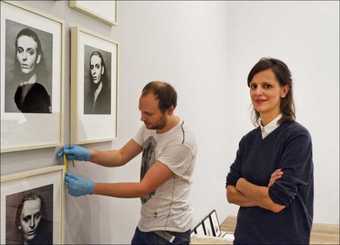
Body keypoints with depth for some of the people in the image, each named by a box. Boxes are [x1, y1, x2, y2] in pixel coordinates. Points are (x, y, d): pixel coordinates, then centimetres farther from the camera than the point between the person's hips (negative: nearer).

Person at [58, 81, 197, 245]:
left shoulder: (181, 142, -26)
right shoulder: (150, 126, -1)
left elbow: (143, 188, -26)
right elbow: (122, 156, 4)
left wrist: (91, 188, -25)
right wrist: (87, 154, -13)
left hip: (168, 230, -7)